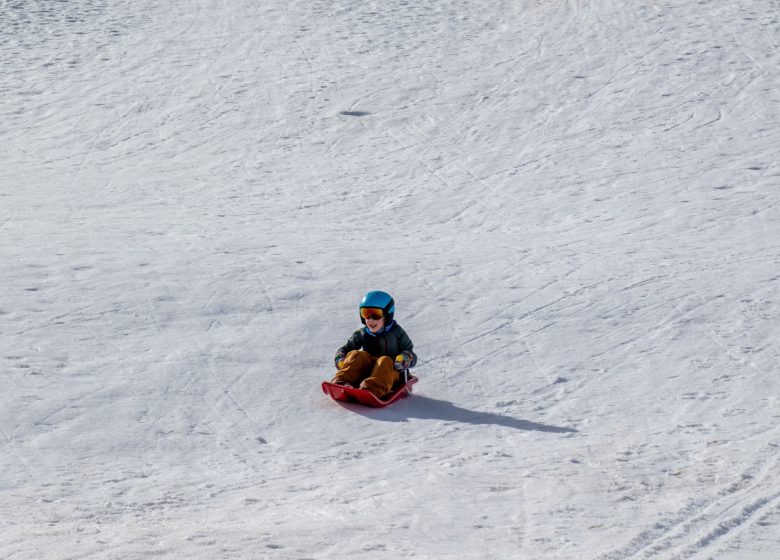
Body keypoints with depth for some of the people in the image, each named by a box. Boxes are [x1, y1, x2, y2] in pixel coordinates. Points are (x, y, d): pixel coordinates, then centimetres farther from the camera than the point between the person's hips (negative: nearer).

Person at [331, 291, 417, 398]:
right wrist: (340, 360, -7)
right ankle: (341, 382, -49)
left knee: (385, 361, -34)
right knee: (357, 355, -23)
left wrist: (405, 359, -18)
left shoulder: (396, 332, 9)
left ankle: (373, 388, -65)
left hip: (390, 370, -2)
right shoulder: (361, 334, 15)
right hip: (366, 371, 3)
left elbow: (410, 353, 6)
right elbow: (345, 349, 16)